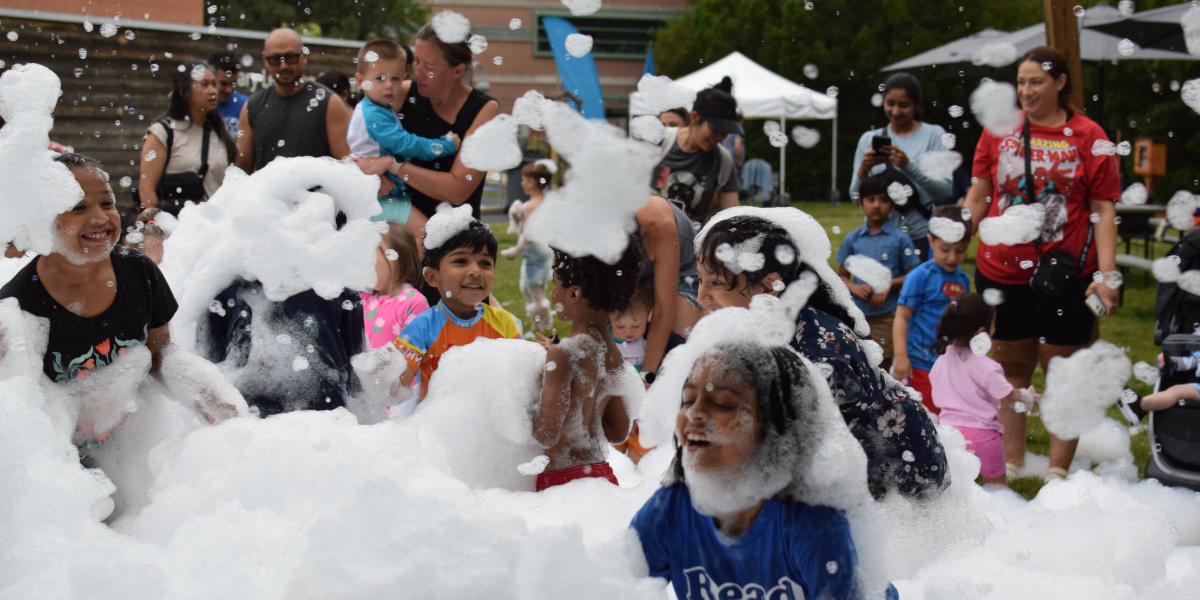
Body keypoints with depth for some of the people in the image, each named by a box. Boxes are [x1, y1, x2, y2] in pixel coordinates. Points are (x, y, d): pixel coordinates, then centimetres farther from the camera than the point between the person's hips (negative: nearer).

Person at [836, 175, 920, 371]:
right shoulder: (852, 239, 7)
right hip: (856, 313, 2)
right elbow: (842, 276, 11)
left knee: (881, 366, 2)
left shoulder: (900, 239, 0)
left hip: (886, 315, -2)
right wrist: (854, 287, -9)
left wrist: (889, 284, -13)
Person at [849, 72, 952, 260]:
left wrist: (909, 166, -19)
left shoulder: (934, 135, 4)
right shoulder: (869, 140, 12)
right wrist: (863, 170, -12)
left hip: (922, 237, -2)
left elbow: (945, 191, -7)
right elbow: (856, 197, 8)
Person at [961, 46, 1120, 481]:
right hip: (1001, 270, 3)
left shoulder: (1087, 136, -1)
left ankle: (1059, 470, 13)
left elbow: (1103, 210, -2)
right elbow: (978, 197, 12)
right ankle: (1012, 466, 21)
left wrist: (1106, 274, -10)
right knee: (1011, 366, 11)